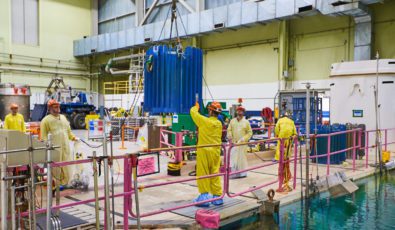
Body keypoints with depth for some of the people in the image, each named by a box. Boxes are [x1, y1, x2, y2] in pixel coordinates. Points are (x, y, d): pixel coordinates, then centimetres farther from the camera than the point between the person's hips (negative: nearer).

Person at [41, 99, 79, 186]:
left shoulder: (63, 117, 19)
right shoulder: (46, 120, -1)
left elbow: (68, 130, 25)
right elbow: (43, 135, -6)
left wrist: (73, 138, 13)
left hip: (65, 147, 6)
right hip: (54, 148, -6)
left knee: (66, 166, 9)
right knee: (56, 167, -5)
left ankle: (65, 183, 19)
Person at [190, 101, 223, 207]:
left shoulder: (204, 121, -11)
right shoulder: (219, 124, 4)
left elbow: (193, 112, 3)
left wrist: (196, 107, 22)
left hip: (204, 151, -5)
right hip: (215, 152, 5)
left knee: (203, 174, 2)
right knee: (215, 174, 11)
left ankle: (204, 196, 5)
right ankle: (217, 196, 17)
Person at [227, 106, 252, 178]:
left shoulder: (246, 122, 2)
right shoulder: (232, 121, 8)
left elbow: (249, 132, 3)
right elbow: (229, 130, 7)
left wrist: (244, 139, -10)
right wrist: (230, 137, -9)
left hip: (242, 143, -2)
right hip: (233, 143, 2)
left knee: (242, 157, 3)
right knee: (233, 158, 0)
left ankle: (242, 173, 14)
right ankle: (233, 172, 6)